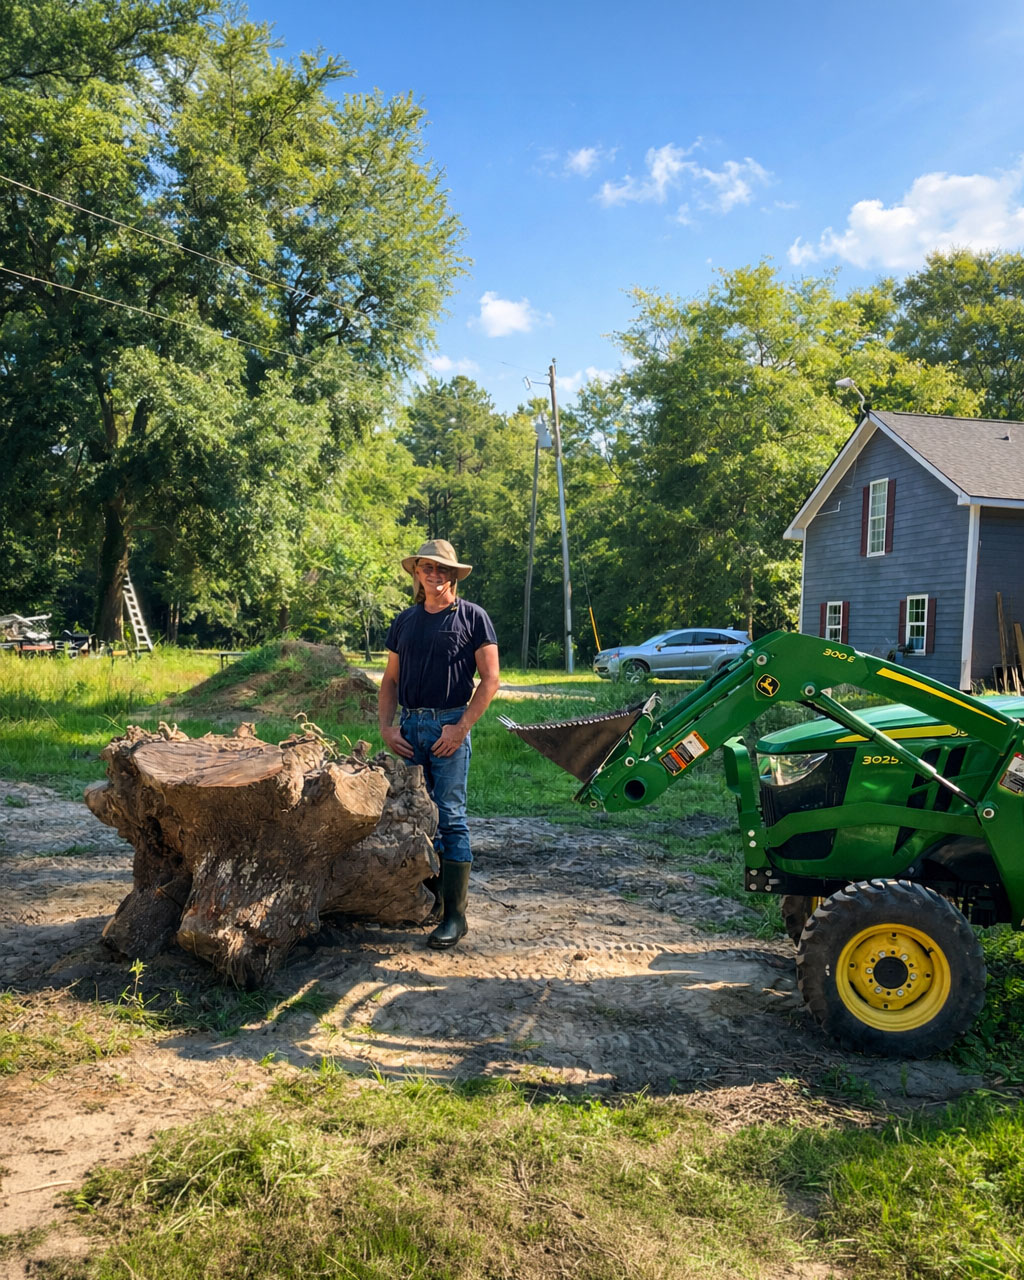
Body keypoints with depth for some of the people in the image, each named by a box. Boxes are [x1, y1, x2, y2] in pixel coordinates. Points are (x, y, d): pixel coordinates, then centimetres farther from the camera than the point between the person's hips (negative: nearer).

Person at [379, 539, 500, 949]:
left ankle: (454, 914, 0)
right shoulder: (405, 621, 15)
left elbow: (490, 679, -4)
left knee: (451, 819, -5)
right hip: (409, 726, 5)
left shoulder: (472, 617, 1)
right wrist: (386, 727, 3)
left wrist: (461, 727, -12)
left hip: (449, 726, -5)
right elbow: (390, 680, 17)